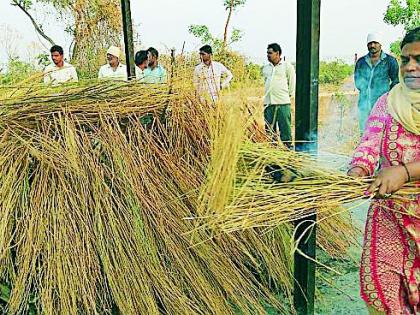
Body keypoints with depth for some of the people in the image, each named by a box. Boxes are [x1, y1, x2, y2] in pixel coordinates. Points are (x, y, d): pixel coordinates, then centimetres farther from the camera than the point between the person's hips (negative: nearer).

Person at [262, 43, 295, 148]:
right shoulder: (265, 68, 16)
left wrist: (290, 95, 4)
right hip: (268, 103, 5)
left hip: (283, 102, -4)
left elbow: (292, 82, 6)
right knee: (269, 128, 6)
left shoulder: (287, 66, 2)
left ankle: (287, 146, 3)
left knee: (285, 127, -4)